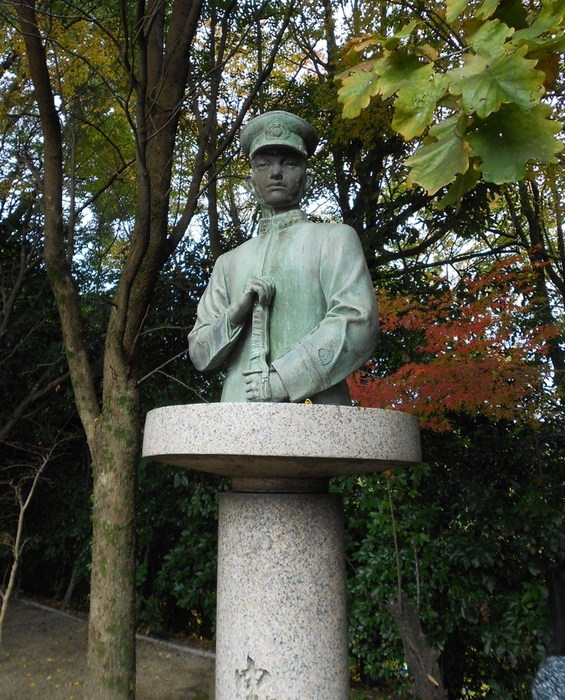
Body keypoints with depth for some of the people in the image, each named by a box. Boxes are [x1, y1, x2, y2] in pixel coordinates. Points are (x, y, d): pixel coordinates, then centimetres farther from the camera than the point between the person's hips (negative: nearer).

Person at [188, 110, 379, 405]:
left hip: (313, 412, -2)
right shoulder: (229, 263, 20)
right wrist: (235, 312, -4)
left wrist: (282, 379, -11)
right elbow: (199, 352, 15)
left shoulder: (336, 238, 10)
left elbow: (358, 324, -4)